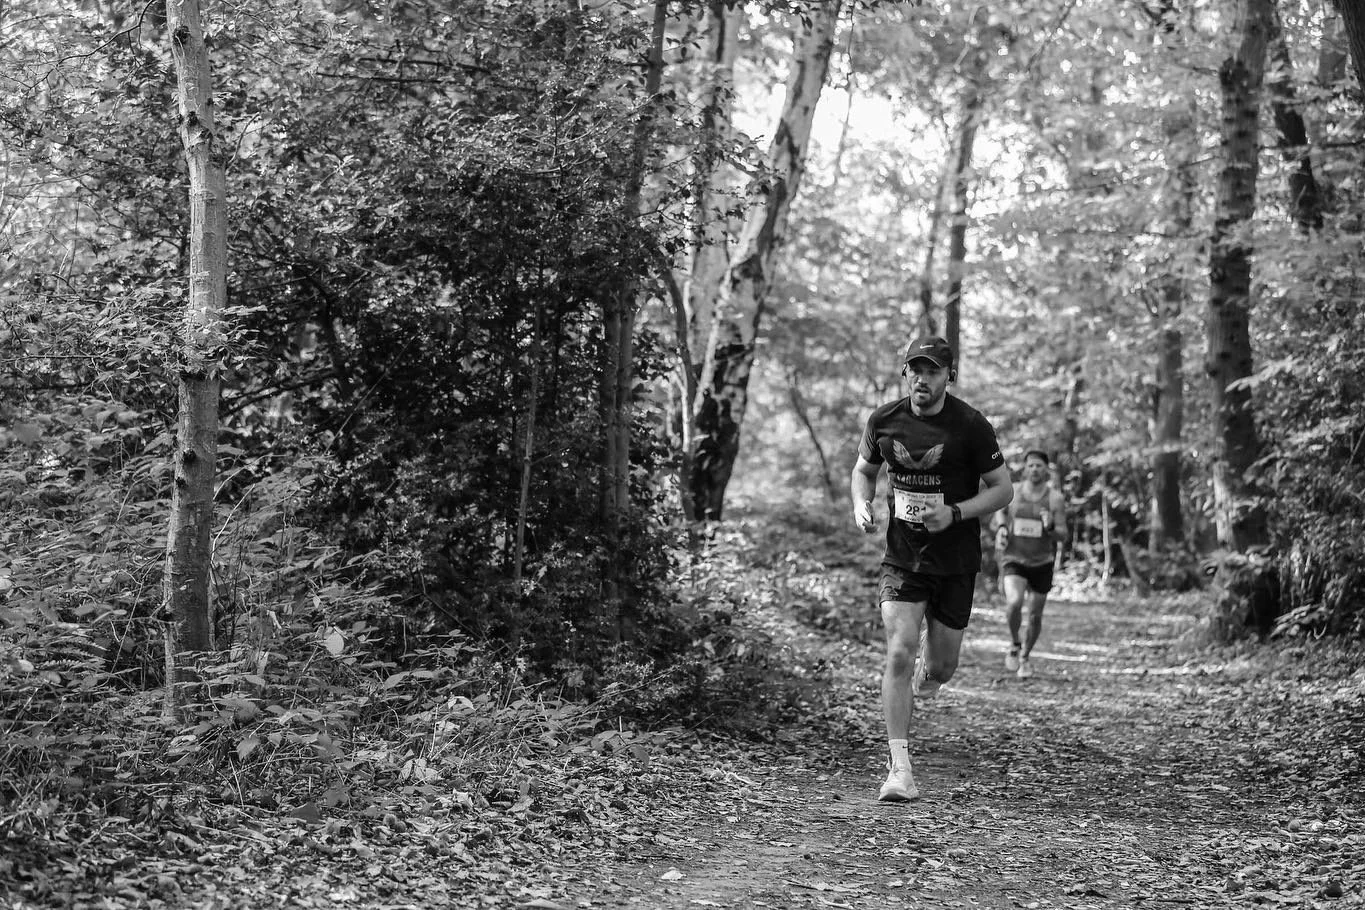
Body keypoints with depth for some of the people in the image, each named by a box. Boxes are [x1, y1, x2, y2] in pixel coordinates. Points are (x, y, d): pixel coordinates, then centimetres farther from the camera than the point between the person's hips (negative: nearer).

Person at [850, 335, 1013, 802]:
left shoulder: (971, 426, -10)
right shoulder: (884, 420, -2)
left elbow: (1002, 489, -4)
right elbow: (864, 470, 15)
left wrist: (955, 513, -19)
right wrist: (861, 504, -6)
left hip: (956, 561, 0)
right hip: (902, 558, 1)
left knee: (941, 667, 7)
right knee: (899, 654, -16)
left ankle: (924, 676, 47)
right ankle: (899, 769, -12)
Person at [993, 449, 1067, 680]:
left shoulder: (1055, 499, -4)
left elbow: (1063, 535, -3)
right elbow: (1000, 513, 19)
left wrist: (1050, 527, -25)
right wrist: (1001, 528, -2)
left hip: (1042, 563, 1)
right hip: (1014, 559, -1)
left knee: (1035, 616, 7)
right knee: (1014, 602, -25)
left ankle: (1024, 657, 30)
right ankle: (1014, 645, 1)